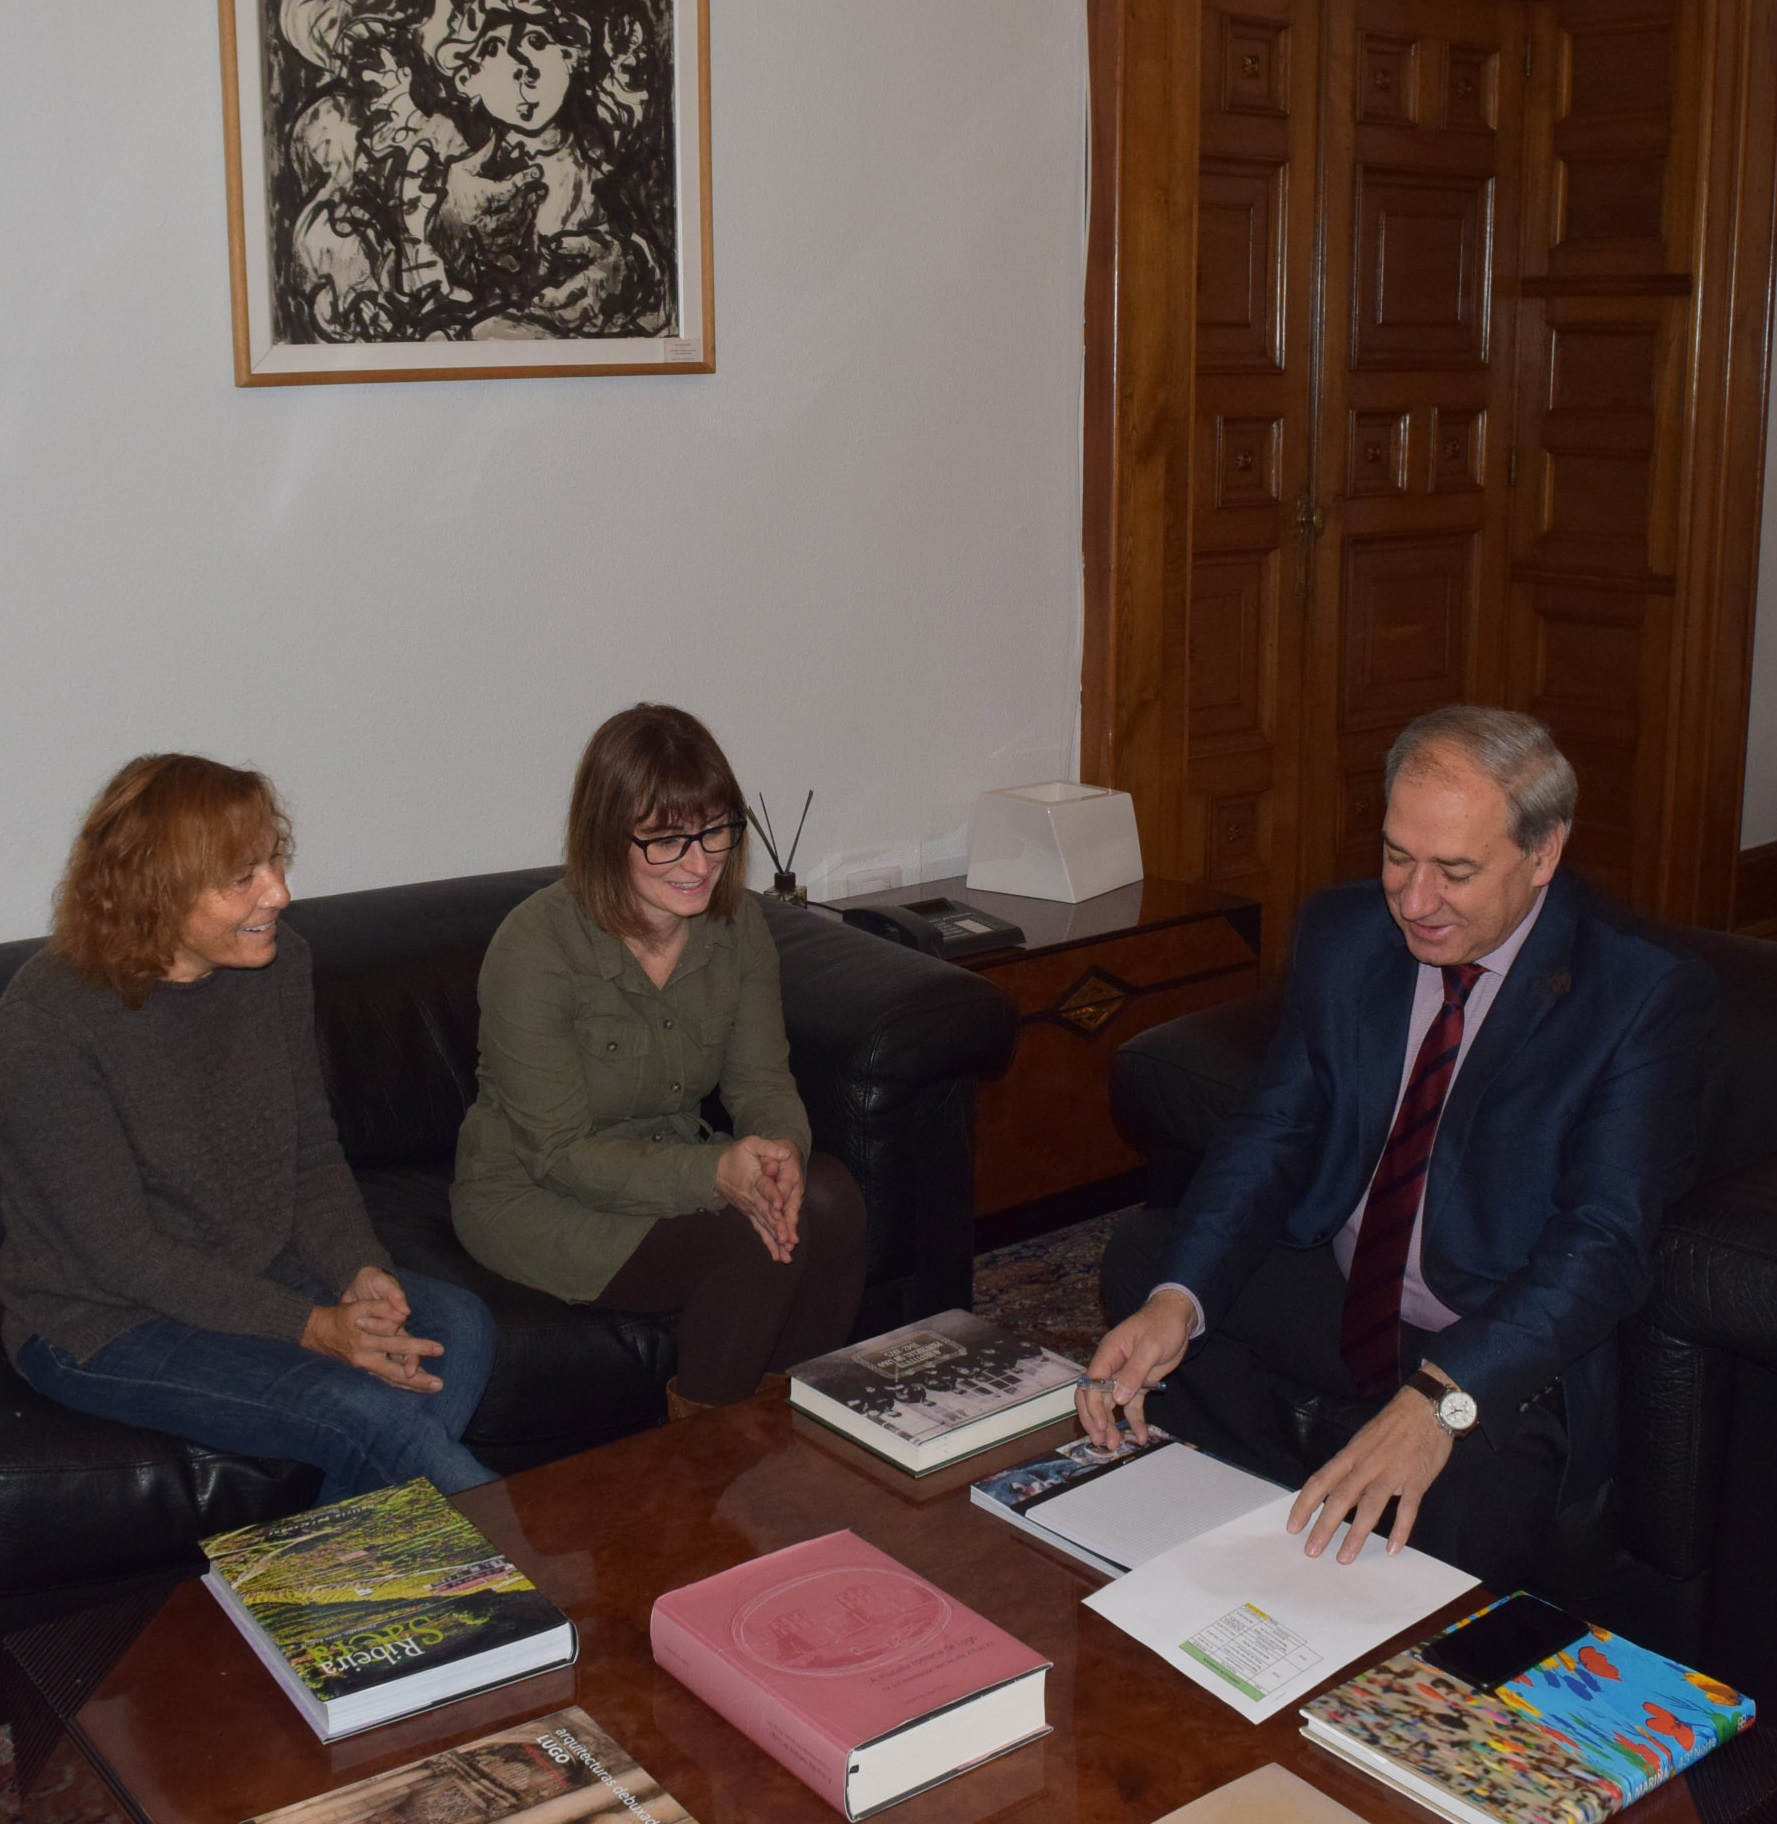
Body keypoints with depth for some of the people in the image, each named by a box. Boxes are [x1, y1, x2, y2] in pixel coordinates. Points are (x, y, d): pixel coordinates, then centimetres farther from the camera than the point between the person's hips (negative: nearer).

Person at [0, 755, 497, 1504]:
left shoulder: (276, 962, -2)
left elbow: (313, 1151, 6)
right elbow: (119, 1249, -20)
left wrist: (361, 1273, -14)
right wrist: (313, 1329, -26)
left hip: (261, 1276, 6)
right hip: (103, 1323, -6)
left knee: (456, 1325, -21)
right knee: (363, 1408, -28)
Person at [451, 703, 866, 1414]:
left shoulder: (736, 922, -6)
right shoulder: (535, 948, -24)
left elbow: (763, 1081, -3)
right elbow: (558, 1152, -22)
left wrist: (781, 1154, -29)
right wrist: (716, 1174, -36)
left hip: (672, 1162, 6)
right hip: (530, 1197, -5)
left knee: (826, 1201, -23)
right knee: (754, 1244, -26)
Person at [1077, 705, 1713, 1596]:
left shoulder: (1646, 993, -16)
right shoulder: (1341, 931, -1)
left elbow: (1604, 1242, -24)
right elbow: (1275, 1132, -3)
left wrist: (1439, 1397, -39)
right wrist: (1176, 1300, -23)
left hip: (1498, 1352, -5)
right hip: (1332, 1293, 5)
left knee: (1458, 1512, -33)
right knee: (1142, 1255, -15)